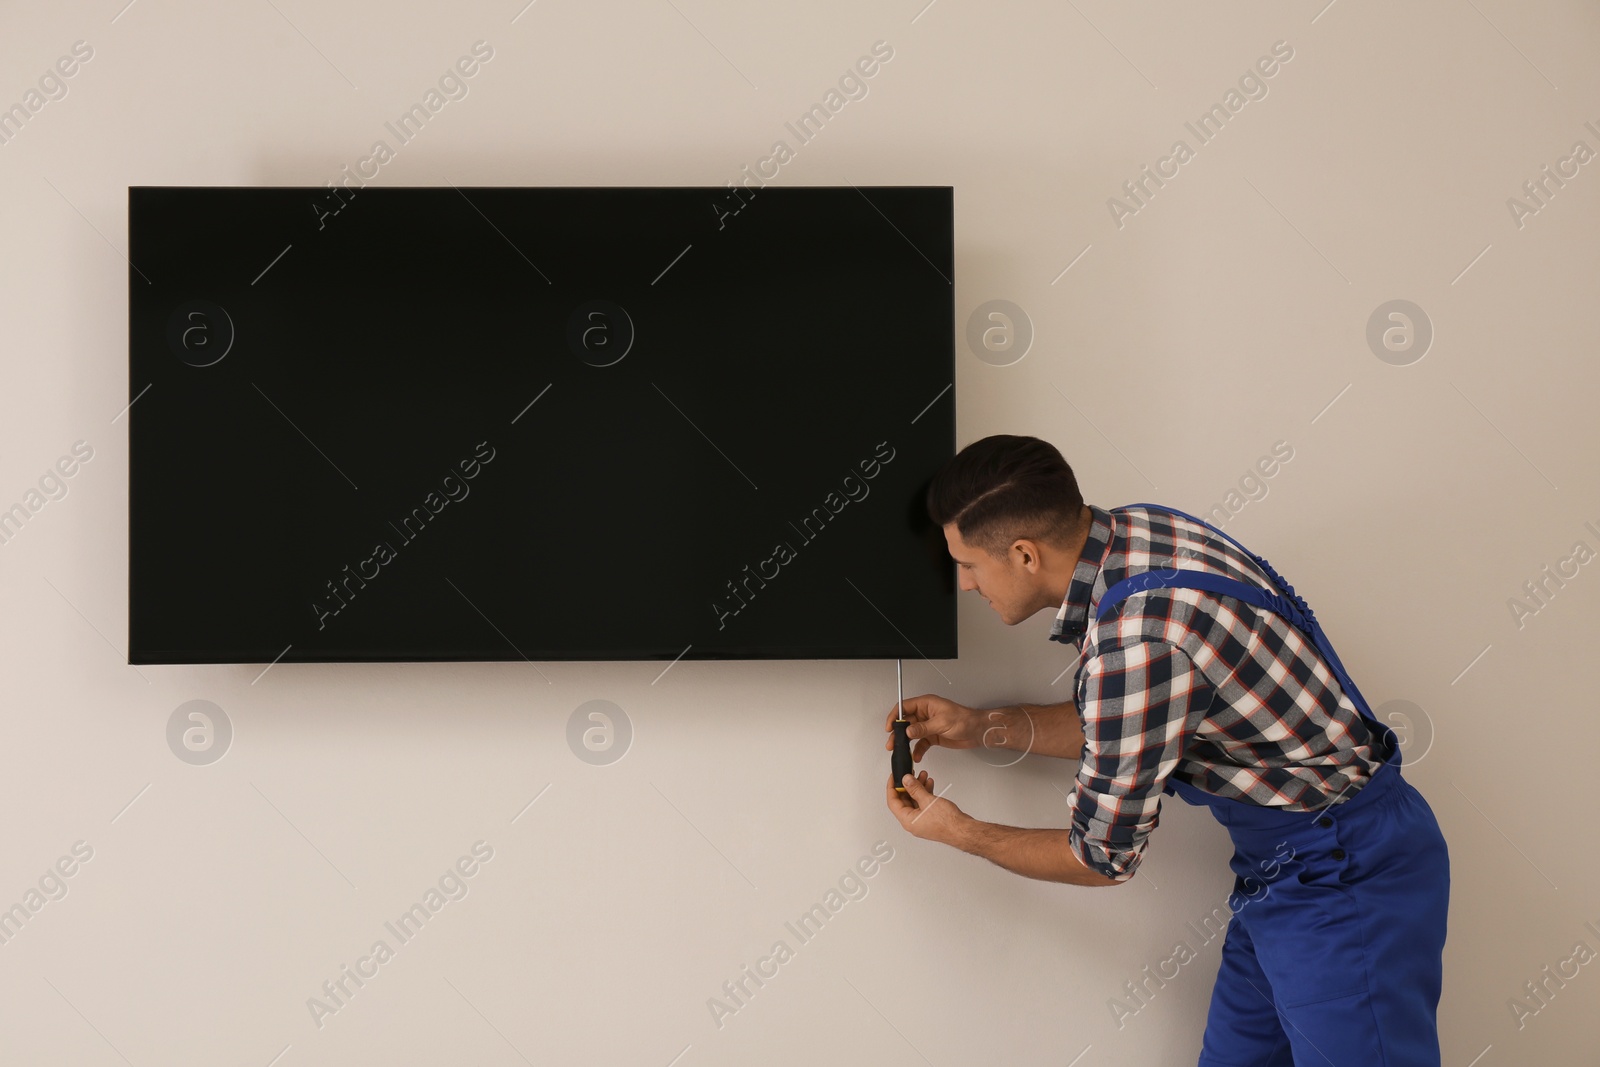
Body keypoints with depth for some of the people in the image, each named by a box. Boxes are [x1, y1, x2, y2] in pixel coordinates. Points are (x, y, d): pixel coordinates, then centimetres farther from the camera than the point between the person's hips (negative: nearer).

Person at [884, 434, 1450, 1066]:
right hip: (1284, 870, 10)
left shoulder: (1135, 643, -29)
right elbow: (1119, 728, 14)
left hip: (1340, 877, -10)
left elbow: (1103, 859, -14)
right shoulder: (1132, 529, -2)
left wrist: (957, 833, 0)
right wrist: (983, 728, 10)